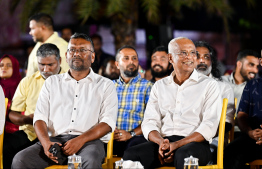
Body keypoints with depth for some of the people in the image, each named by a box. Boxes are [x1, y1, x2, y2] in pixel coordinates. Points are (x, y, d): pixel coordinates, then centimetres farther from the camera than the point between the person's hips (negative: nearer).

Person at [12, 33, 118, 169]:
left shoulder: (105, 85, 15)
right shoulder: (52, 82, 23)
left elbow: (108, 122, 2)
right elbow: (40, 117, 13)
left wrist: (80, 140, -15)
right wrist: (46, 142, -10)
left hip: (88, 141, -2)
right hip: (55, 139, 2)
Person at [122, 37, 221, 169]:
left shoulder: (209, 85, 8)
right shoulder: (159, 86, 20)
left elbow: (209, 126, -3)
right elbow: (149, 122, 12)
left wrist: (177, 145, -16)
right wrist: (161, 142, -12)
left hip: (194, 143, -3)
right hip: (164, 142, 3)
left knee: (183, 155, -40)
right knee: (130, 155, -26)